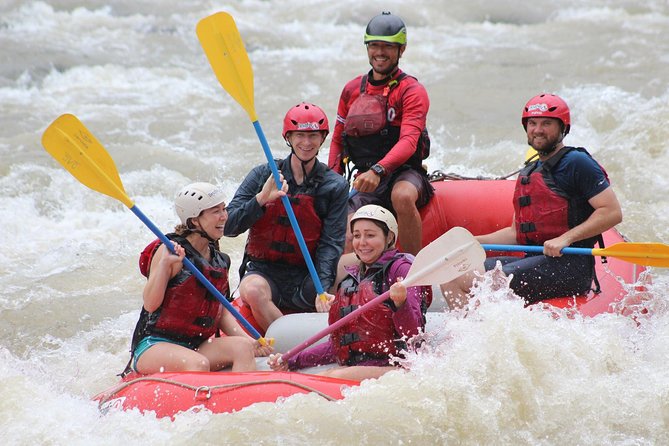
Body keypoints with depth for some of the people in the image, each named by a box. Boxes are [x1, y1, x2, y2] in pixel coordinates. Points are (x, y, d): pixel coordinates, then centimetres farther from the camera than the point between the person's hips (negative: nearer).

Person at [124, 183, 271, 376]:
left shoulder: (220, 260, 12)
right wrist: (165, 263, -29)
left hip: (196, 345, 7)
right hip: (154, 345, -7)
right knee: (199, 364, -34)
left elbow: (222, 312, 16)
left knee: (243, 347, -19)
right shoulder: (169, 250, -9)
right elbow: (150, 304, -18)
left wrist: (248, 340, 0)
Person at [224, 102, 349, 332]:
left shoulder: (335, 186, 3)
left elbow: (331, 243, -6)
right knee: (253, 291, -35)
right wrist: (261, 199, -20)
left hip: (306, 277, 0)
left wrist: (323, 289, -22)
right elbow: (228, 227, -3)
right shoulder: (263, 175, 2)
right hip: (263, 271, 0)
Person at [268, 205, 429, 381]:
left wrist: (400, 304, -29)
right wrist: (291, 362, 16)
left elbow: (413, 334, -9)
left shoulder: (400, 268, 1)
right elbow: (337, 345, 23)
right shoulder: (350, 278, 22)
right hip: (353, 369, 6)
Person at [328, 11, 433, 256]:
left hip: (404, 174, -4)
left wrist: (378, 170, -37)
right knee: (348, 242, -18)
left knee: (402, 196, -39)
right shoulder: (352, 90, 11)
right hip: (367, 182, 4)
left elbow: (408, 142, -21)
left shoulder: (412, 91, -6)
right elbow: (337, 141, 18)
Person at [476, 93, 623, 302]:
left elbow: (612, 213, -12)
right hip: (534, 259, 8)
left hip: (570, 266, -8)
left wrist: (565, 239, -19)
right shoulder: (527, 174, 22)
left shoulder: (576, 163, -4)